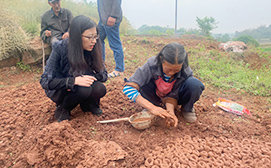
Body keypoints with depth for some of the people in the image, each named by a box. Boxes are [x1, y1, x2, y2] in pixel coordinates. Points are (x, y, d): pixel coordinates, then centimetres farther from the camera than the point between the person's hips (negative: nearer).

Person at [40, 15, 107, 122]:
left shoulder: (93, 50, -14)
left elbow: (103, 75, -8)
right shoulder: (60, 48, -25)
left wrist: (87, 78, -28)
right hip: (59, 91, -3)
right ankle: (62, 109, -6)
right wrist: (74, 81, -38)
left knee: (100, 89, -28)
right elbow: (45, 81, -25)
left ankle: (88, 104, 5)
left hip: (82, 87, 3)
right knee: (83, 89, -34)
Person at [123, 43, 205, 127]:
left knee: (195, 84, -33)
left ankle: (187, 109, -2)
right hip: (157, 97, 0)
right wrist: (152, 107, -45)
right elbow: (128, 88, -38)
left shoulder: (186, 72, -28)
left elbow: (172, 96, -22)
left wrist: (170, 111, -43)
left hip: (176, 98, 0)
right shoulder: (152, 65, -32)